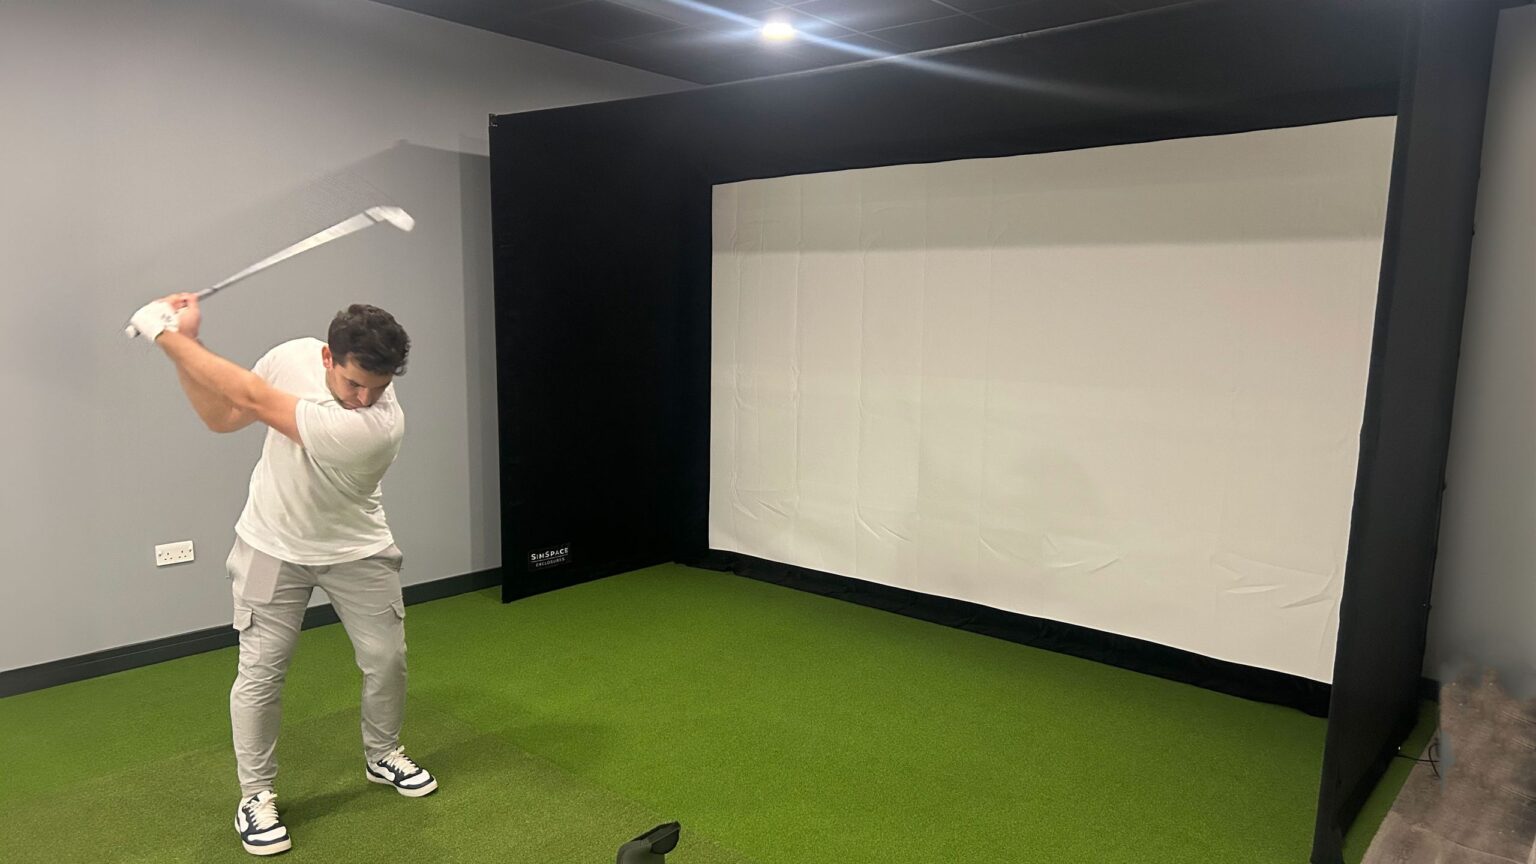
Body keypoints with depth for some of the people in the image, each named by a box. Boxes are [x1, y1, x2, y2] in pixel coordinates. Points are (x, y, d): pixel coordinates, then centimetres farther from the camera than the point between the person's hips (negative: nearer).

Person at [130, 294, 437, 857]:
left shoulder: (380, 426, -35)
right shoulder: (294, 357, -18)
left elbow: (252, 398, -35)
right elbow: (222, 416, -4)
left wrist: (165, 334, -27)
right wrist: (183, 344, -18)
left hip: (355, 550, -2)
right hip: (273, 546, 2)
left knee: (386, 657, 5)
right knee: (260, 671, -1)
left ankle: (383, 757, 32)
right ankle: (255, 796, 18)